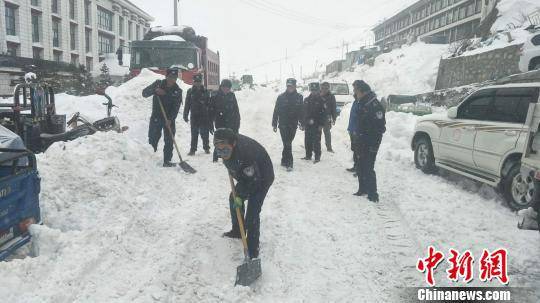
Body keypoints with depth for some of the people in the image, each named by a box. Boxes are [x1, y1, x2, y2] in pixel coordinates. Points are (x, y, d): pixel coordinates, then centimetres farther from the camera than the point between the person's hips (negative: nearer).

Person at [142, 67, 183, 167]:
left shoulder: (178, 90, -3)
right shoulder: (158, 84, -1)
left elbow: (176, 107, -11)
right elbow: (144, 93, -5)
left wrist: (170, 119, -24)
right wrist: (154, 90, -24)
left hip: (170, 119, 0)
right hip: (156, 117, 0)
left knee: (169, 141, 1)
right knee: (152, 139, 2)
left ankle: (167, 161, 10)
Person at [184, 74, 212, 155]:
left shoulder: (205, 91, 5)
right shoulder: (190, 91, 5)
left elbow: (209, 104, 6)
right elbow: (187, 104, 7)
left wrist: (210, 116, 2)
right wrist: (185, 115, 2)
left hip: (204, 116, 0)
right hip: (194, 116, 0)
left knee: (205, 133, 3)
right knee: (194, 134, 2)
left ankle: (206, 148, 17)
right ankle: (193, 149, 8)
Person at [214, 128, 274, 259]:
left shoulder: (246, 152, -43)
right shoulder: (228, 142, -19)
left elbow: (253, 180, -31)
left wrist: (240, 196, -21)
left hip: (262, 179, -8)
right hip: (245, 176, 9)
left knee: (252, 213, -13)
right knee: (233, 199, 18)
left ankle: (253, 249, 0)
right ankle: (237, 231, 38)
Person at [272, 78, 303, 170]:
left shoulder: (299, 97, 4)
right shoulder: (281, 97, -1)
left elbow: (301, 111, 8)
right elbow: (276, 111, 1)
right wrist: (274, 124, 0)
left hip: (293, 125, 2)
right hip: (283, 125, -2)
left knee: (288, 143, 10)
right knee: (287, 144, -7)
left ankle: (284, 160, 23)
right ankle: (289, 163, -5)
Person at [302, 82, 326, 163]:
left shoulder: (321, 101, -2)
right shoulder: (306, 100, 11)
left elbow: (323, 113, -5)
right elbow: (303, 112, 14)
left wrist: (321, 125, -11)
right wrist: (303, 123, 9)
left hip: (317, 125, -4)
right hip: (308, 124, 5)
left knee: (316, 142, -3)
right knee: (307, 141, 10)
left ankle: (317, 157, 5)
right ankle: (308, 156, 22)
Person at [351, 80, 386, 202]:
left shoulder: (375, 105, -18)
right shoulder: (362, 104, 12)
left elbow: (379, 127, -21)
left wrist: (374, 145, -23)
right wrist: (357, 140, 19)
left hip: (370, 144, -9)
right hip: (362, 143, 9)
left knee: (368, 169, -8)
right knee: (360, 168, 17)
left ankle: (373, 195, 0)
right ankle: (362, 189, 31)